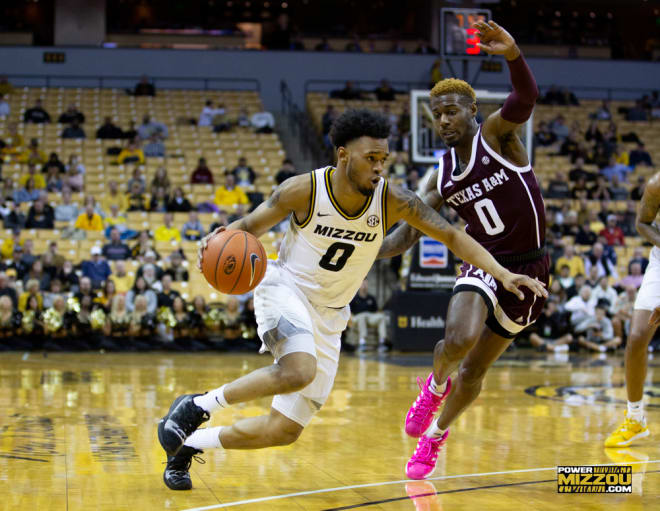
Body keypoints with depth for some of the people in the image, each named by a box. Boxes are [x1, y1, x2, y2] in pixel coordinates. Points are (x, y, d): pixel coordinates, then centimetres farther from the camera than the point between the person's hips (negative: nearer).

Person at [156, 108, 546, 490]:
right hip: (285, 290, -4)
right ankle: (197, 406, -16)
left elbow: (452, 235, -10)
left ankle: (188, 443, 20)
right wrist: (222, 238, -29)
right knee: (300, 371, -36)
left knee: (285, 431, -1)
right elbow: (251, 225, -5)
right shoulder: (304, 190, -17)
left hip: (329, 317, 4)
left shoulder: (393, 200, -13)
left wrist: (502, 273, -23)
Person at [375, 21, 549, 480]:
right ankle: (437, 385, 6)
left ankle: (437, 433, 32)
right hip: (483, 264, 2)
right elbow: (409, 231, 13)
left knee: (475, 370, 6)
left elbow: (525, 99, -31)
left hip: (528, 270, -2)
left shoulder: (495, 135, -10)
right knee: (459, 339, -29)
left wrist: (513, 54, -51)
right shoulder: (442, 179, 3)